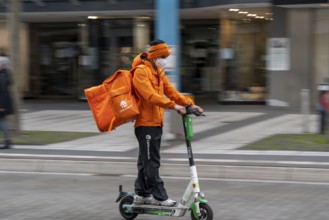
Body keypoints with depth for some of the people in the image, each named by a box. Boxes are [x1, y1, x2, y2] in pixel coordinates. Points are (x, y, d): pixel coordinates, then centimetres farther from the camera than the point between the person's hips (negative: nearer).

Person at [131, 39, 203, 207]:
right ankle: (159, 196, -7)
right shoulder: (141, 72, -13)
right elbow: (151, 95, -24)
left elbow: (170, 91, 14)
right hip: (146, 123, -9)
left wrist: (190, 104, 2)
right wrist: (174, 106, -30)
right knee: (151, 162, -7)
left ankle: (141, 194, 20)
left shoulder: (159, 72, 17)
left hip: (156, 123, 9)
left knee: (146, 161, 14)